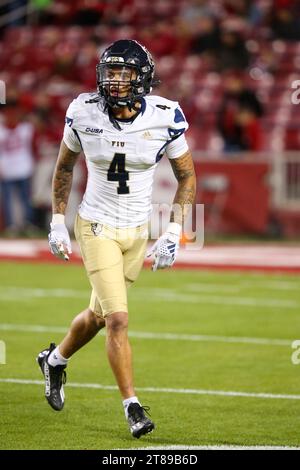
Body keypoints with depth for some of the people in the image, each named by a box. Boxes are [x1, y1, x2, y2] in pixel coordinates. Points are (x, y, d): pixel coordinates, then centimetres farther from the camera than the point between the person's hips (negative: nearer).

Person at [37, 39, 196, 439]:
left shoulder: (164, 117, -13)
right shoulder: (84, 113, -13)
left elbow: (187, 176, 0)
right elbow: (64, 166, 6)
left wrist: (174, 232, -7)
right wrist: (58, 222, 3)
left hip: (137, 231, 2)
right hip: (96, 226, -2)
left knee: (100, 314, 17)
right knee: (118, 319, -13)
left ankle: (56, 360, 46)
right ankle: (132, 407, -2)